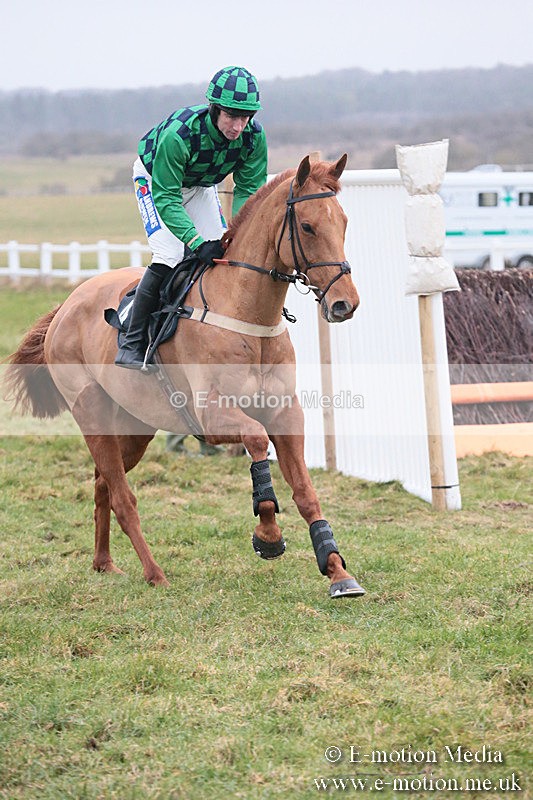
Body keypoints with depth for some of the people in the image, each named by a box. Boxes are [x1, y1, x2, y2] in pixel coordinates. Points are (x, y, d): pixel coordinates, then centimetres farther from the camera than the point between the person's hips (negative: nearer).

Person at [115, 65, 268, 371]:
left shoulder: (254, 136, -27)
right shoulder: (178, 133, -41)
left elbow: (249, 190, -17)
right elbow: (166, 198, -38)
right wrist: (197, 242, -49)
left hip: (201, 185, 5)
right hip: (154, 177, -5)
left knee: (223, 257, -5)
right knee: (170, 257, -21)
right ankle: (132, 345, -17)